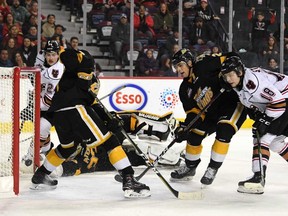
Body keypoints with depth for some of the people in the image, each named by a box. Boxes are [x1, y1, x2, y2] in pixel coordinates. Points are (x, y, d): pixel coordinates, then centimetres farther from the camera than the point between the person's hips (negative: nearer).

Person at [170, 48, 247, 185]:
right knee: (194, 134, 4)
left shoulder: (204, 65, -19)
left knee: (223, 131, -27)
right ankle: (190, 167, 26)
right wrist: (184, 127, -17)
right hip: (212, 113, 8)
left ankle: (213, 169, -12)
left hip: (234, 103, -8)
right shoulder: (185, 89, 2)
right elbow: (194, 112, 0)